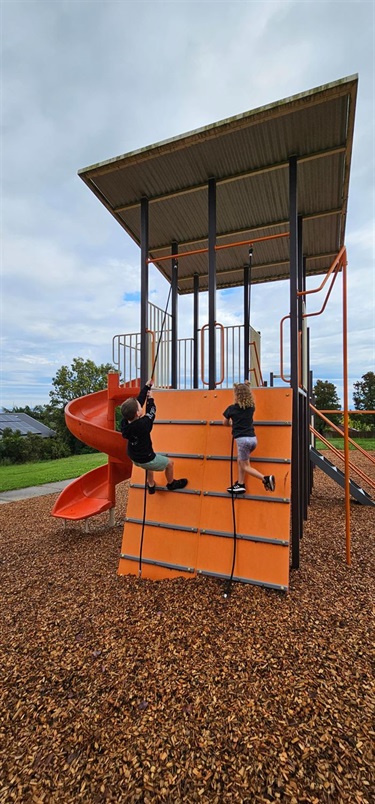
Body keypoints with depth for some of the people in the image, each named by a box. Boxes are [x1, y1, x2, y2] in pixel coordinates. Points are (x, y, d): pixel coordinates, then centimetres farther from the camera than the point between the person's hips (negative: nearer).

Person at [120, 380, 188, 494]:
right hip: (146, 460, -7)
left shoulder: (124, 422, -18)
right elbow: (151, 413, -15)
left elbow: (139, 400, -11)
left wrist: (147, 387, -5)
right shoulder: (143, 424, -36)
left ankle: (151, 486, 52)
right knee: (169, 463, 18)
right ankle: (171, 484, 43)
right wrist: (150, 399, 0)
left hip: (134, 458, 7)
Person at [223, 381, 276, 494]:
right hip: (253, 439, 6)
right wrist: (246, 386, 33)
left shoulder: (232, 408, -3)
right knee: (240, 461, 21)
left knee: (245, 466, 5)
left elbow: (225, 423, 12)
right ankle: (240, 485, 21)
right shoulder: (251, 407, 8)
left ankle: (266, 478, -11)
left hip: (242, 439, -6)